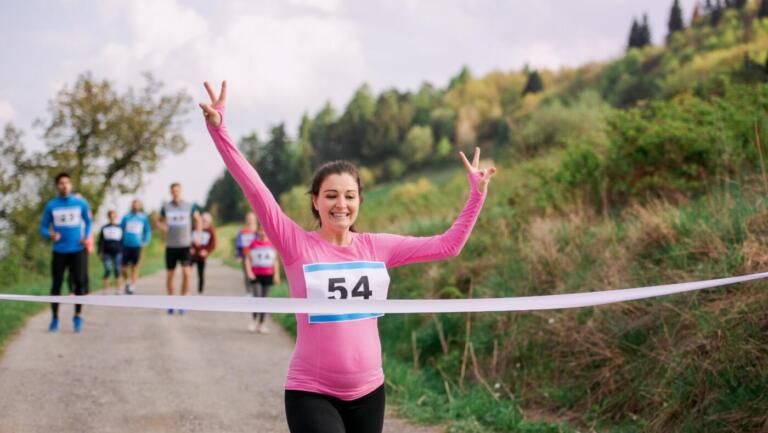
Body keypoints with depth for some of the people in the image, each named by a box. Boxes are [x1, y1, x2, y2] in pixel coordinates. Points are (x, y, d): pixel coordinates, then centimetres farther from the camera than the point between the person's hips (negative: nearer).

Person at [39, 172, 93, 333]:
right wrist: (50, 235, -16)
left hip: (77, 250, 0)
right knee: (56, 284, 2)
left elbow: (88, 222, 14)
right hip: (59, 251, 1)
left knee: (79, 283, -7)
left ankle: (78, 316, 7)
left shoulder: (81, 203, 1)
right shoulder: (51, 205, 1)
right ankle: (54, 318, 14)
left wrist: (86, 237, -4)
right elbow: (43, 227, 6)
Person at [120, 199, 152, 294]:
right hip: (126, 246, 1)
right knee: (124, 269, 0)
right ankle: (128, 282, 27)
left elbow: (147, 231, 11)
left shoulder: (143, 217, 5)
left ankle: (132, 287, 8)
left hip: (137, 246, -1)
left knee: (134, 268, 0)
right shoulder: (126, 217, 6)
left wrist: (145, 242, -2)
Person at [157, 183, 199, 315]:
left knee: (186, 273, -16)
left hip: (185, 245, -2)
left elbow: (198, 218, 17)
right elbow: (159, 221, 19)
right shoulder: (166, 207, 4)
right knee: (169, 275, 6)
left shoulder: (189, 206, 1)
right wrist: (162, 227, -1)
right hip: (170, 246, 2)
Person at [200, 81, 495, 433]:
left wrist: (477, 193, 6)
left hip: (368, 392, 4)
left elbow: (448, 244, 9)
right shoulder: (296, 245, -6)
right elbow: (255, 189, -17)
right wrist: (218, 129, -25)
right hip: (311, 394, -4)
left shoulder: (376, 247, 3)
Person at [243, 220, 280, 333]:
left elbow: (275, 260, 11)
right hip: (256, 275, -2)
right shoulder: (253, 243, -2)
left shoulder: (272, 244, 3)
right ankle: (254, 320, 3)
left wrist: (276, 274, 6)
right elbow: (248, 259, 3)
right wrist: (249, 272, -8)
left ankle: (261, 324, 13)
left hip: (268, 275, 2)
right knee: (257, 298, -15)